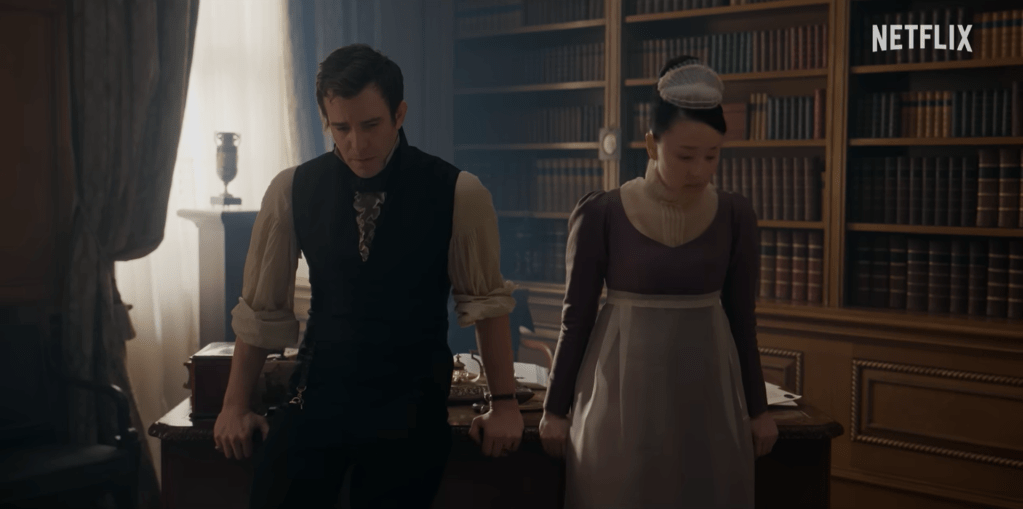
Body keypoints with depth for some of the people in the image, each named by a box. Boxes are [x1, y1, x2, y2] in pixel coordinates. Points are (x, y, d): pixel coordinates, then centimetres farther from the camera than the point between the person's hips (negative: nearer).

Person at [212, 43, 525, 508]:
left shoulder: (458, 194, -9)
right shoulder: (292, 190, -3)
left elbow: (485, 300, -1)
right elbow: (261, 308, 5)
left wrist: (504, 403, 1)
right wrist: (235, 405, 10)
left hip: (411, 400, -1)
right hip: (318, 389, 2)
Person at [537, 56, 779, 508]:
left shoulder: (735, 216, -1)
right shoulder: (600, 214, -9)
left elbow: (742, 318, 6)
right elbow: (576, 317, -3)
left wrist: (757, 408, 10)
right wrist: (556, 407, 1)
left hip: (708, 394, 3)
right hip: (622, 392, -2)